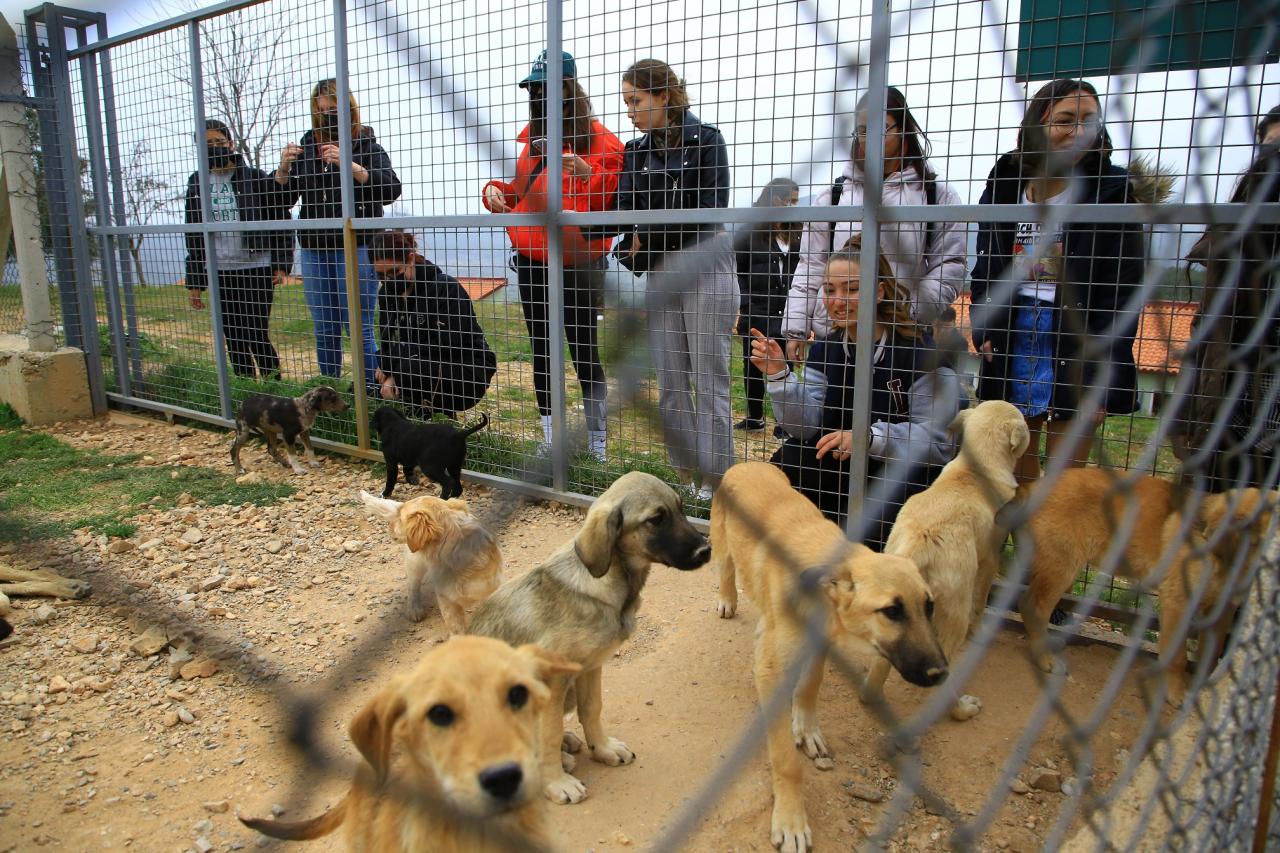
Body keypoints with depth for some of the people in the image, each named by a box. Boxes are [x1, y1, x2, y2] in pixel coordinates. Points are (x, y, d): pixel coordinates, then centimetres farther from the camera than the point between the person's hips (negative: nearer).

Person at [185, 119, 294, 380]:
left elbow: (281, 219, 0)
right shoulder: (197, 183, 12)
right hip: (219, 272, 4)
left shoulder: (255, 178, 0)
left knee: (256, 336, -5)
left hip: (256, 269, -4)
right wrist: (193, 282, 12)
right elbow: (193, 234, 14)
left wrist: (282, 263, -10)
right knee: (234, 340, 7)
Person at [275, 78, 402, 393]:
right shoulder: (307, 146, 12)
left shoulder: (365, 144, 1)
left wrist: (349, 165, -24)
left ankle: (375, 393, 2)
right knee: (324, 331, 11)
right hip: (314, 250, 5)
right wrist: (284, 168, -7)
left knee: (359, 329, -6)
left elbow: (391, 189, -14)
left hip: (355, 248, -5)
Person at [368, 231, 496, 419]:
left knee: (411, 368, -34)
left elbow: (445, 346, -24)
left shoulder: (445, 287, -18)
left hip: (468, 373, -7)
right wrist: (391, 374, -17)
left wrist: (391, 367, -22)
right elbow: (387, 343, 6)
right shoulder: (388, 293, 4)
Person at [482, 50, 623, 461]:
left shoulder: (599, 139, -5)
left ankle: (597, 445, 5)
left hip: (578, 261, -7)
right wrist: (496, 191, 6)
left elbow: (609, 202, -11)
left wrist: (589, 175, -29)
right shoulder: (531, 135, 15)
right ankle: (551, 437, 22)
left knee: (584, 350, -4)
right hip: (531, 257, 7)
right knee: (541, 350, 11)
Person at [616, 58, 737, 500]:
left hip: (705, 268, -5)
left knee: (709, 380, -3)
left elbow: (710, 210, -11)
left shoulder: (706, 140, -4)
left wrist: (648, 235, -8)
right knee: (670, 383, 6)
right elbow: (626, 214, 5)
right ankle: (688, 474, 16)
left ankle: (716, 479, 5)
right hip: (659, 274, 6)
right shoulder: (636, 151, 12)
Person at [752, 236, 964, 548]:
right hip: (844, 465, 6)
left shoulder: (920, 350, -19)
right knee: (785, 467, -17)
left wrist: (869, 437, -36)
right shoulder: (825, 350, 1)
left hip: (910, 474, -5)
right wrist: (779, 375, -18)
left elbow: (937, 437, -23)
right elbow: (806, 426, -5)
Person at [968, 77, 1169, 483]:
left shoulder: (1113, 189, -2)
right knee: (1014, 473, 11)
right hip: (1011, 340, 4)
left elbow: (1123, 290, -7)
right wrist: (984, 333, 2)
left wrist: (1101, 377, -13)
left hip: (1075, 347, -4)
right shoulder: (1004, 184, 10)